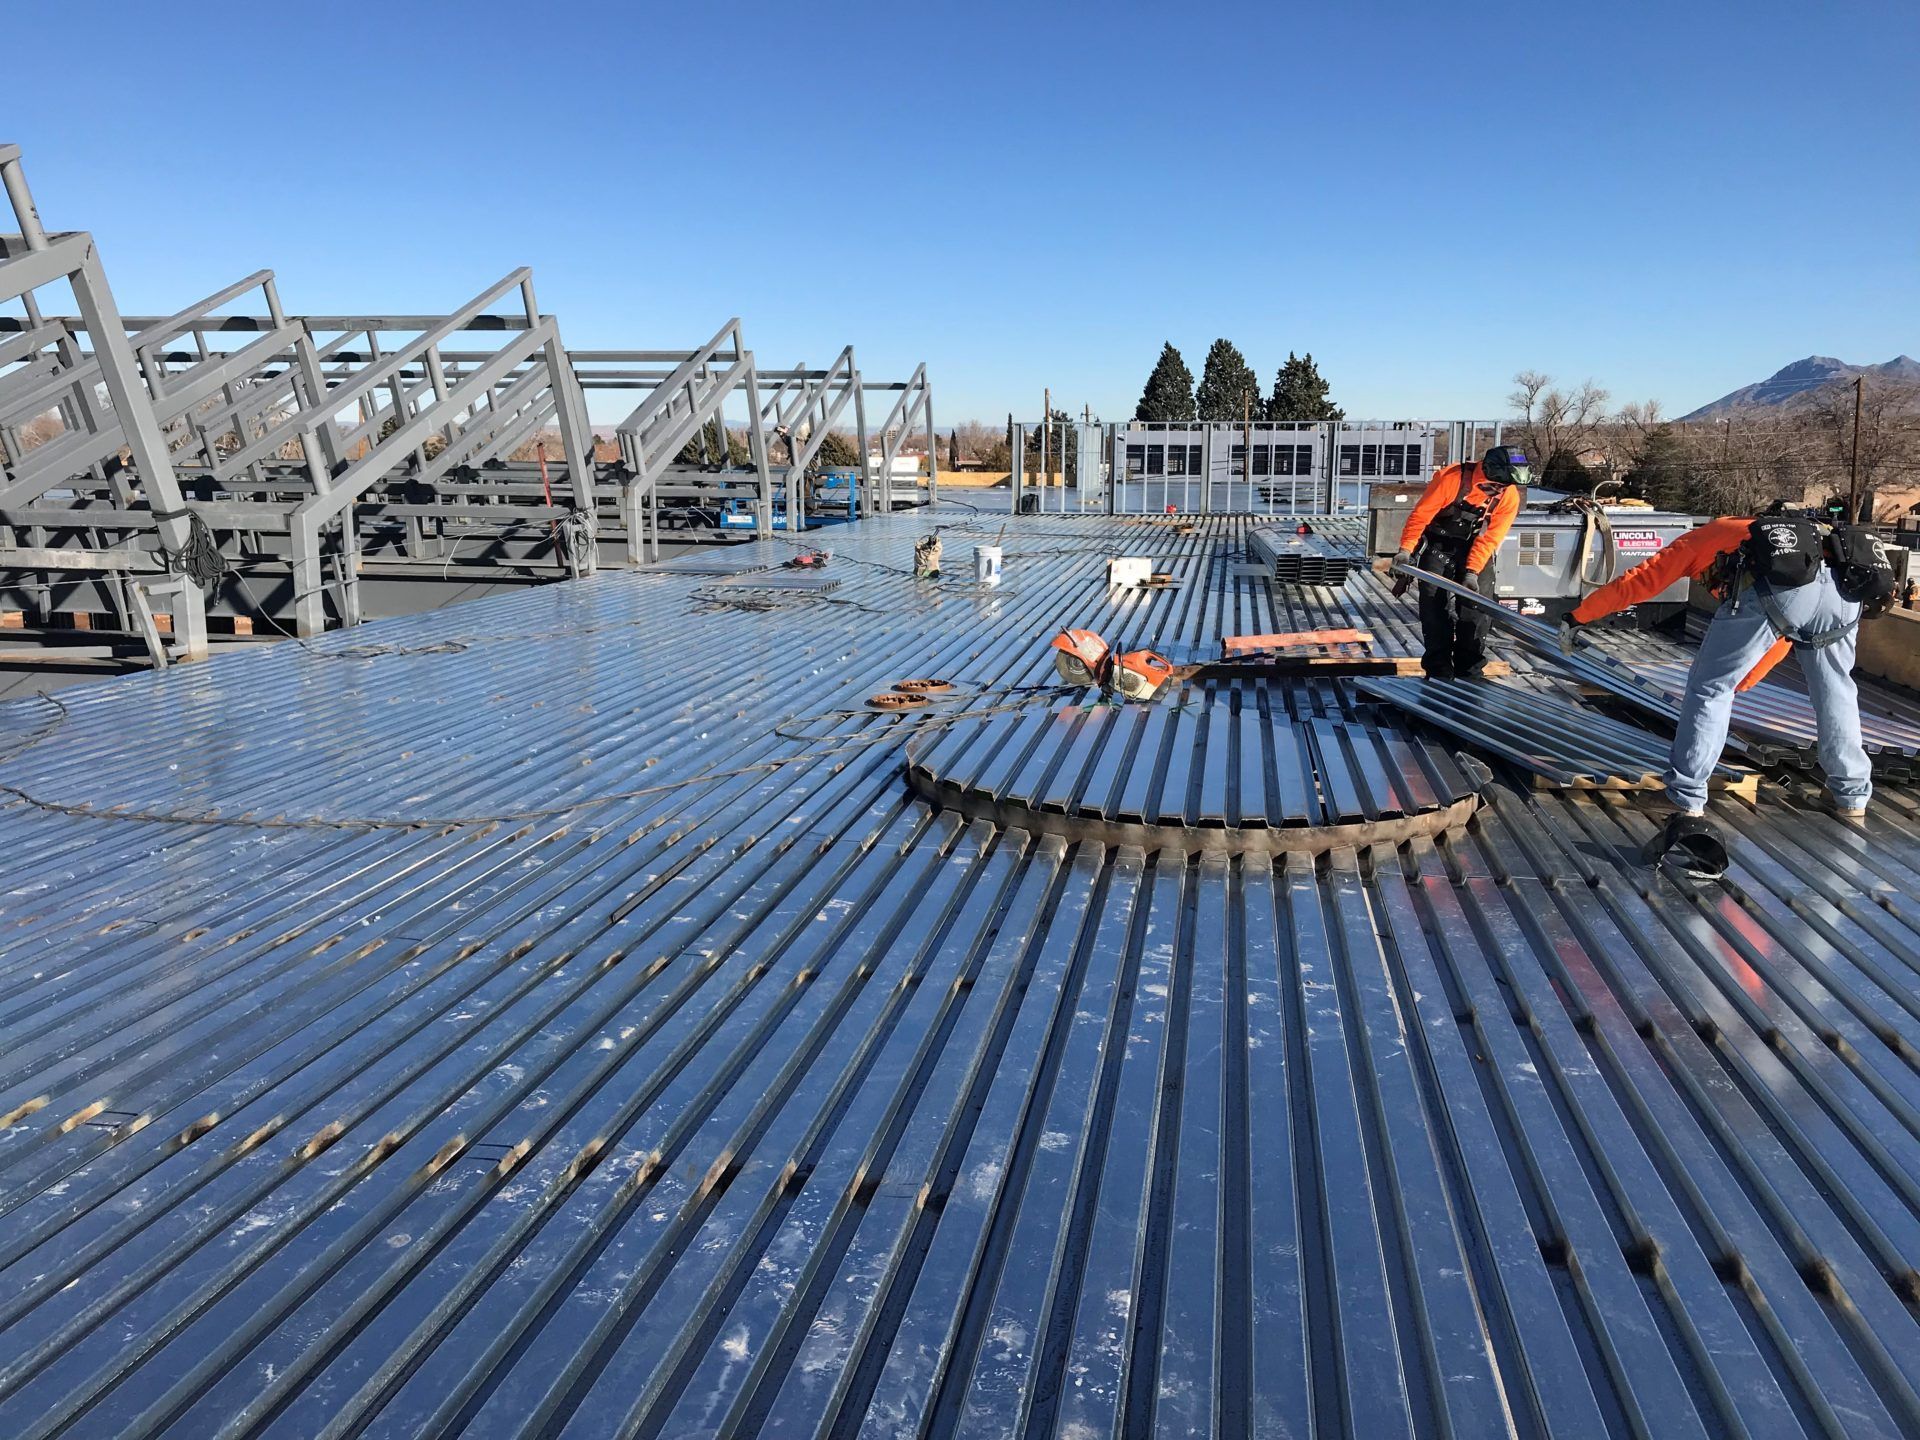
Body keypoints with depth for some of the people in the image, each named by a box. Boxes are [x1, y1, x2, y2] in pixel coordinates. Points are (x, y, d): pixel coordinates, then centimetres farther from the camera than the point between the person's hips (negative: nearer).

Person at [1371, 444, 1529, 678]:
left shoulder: (1509, 497, -14)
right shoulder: (1451, 479, -25)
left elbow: (1490, 538, -11)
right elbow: (1420, 514, -18)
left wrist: (1472, 571, -18)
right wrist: (1406, 550, -21)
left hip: (1476, 549, 3)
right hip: (1438, 545, -3)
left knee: (1477, 606, -2)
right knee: (1435, 604, -8)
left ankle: (1470, 670, 7)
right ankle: (1439, 669, -1)